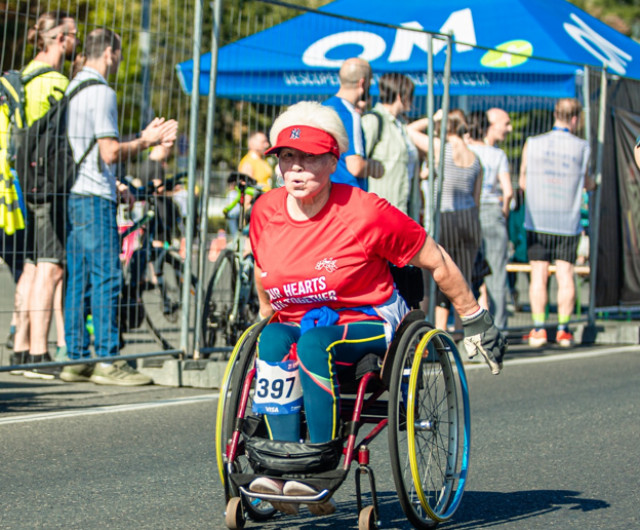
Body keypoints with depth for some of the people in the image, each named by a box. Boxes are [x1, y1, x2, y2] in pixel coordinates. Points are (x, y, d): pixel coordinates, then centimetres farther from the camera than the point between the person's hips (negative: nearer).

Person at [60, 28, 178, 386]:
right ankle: (107, 359, -7)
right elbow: (110, 153, -18)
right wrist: (147, 141, -6)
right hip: (96, 198, -9)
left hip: (75, 195, 9)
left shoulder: (72, 89, 17)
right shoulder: (102, 92, -12)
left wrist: (112, 183, 27)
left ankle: (76, 359, 11)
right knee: (106, 277, -7)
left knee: (78, 278, 9)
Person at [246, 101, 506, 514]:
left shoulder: (366, 213, -14)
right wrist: (268, 317, 32)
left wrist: (478, 323, 4)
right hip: (296, 323, 4)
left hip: (368, 326, -4)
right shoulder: (265, 212, 0)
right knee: (272, 341, -30)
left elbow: (436, 262, -3)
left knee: (314, 342, -36)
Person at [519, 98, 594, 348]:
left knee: (538, 275, 4)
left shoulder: (532, 144, -1)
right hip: (568, 221, -1)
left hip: (537, 219, 1)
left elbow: (523, 182, 7)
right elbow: (588, 184, 10)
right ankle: (563, 329, 1)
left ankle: (538, 328, 0)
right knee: (565, 274, 4)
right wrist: (591, 182, 32)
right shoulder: (581, 147, -3)